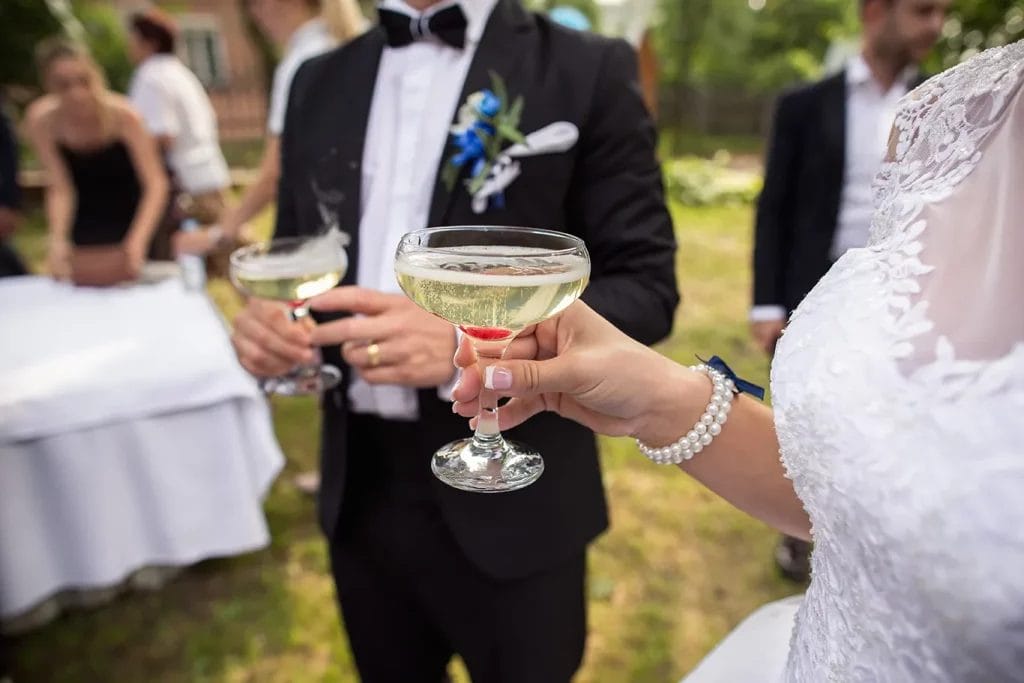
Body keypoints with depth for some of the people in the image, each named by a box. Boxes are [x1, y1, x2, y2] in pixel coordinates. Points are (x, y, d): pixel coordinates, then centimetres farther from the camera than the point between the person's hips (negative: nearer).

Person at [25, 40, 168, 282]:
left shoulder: (122, 114, -29)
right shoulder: (41, 120, -22)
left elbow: (156, 184, -33)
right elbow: (60, 189, -21)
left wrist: (138, 239, -48)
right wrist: (58, 239, -37)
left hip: (131, 212, -2)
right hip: (84, 219, 2)